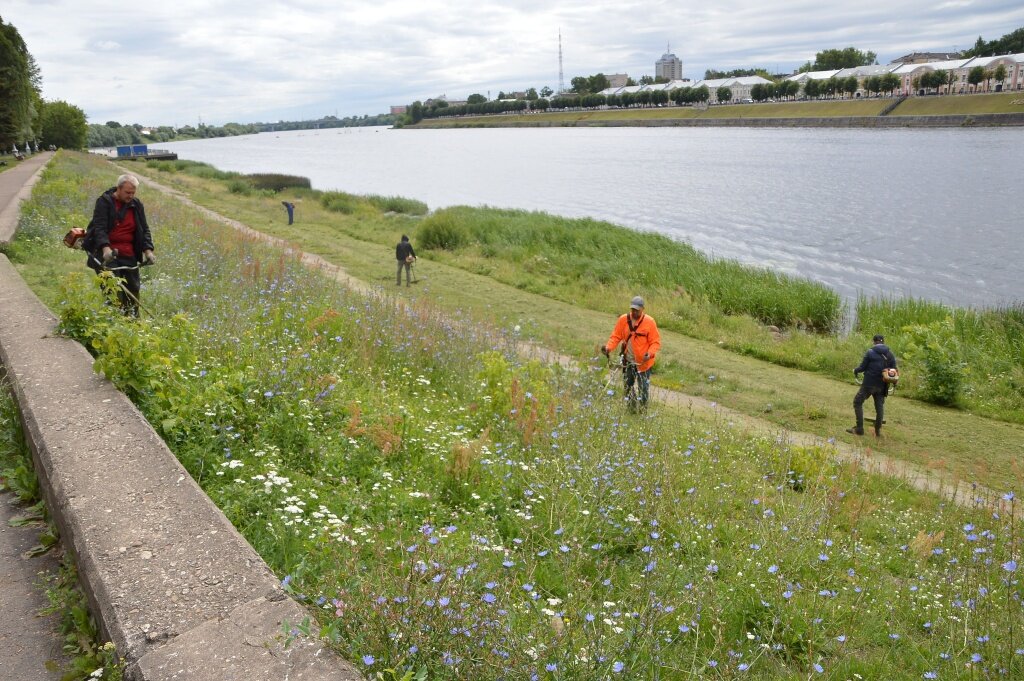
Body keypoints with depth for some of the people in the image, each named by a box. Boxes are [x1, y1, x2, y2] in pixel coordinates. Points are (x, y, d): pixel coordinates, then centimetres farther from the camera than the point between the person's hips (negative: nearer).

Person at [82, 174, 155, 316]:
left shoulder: (136, 205, 9)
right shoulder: (104, 202, -5)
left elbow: (144, 230, 10)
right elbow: (99, 227, -15)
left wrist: (148, 250, -6)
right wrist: (105, 248, -32)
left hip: (128, 255, 5)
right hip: (106, 254, -5)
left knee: (133, 289, 5)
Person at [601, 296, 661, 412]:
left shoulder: (649, 322, -12)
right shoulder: (623, 320, -4)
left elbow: (656, 341, -10)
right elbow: (616, 336, 0)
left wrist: (650, 353, -27)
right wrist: (608, 347, -18)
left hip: (643, 362, -3)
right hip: (628, 361, 4)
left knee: (643, 388, 4)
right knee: (627, 386, 14)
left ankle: (642, 410, 21)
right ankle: (631, 408, 33)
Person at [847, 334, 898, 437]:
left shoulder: (870, 352, -8)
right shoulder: (890, 354, 5)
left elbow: (862, 367, -7)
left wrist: (855, 370, 13)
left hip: (869, 383, -4)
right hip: (882, 386, 5)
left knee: (858, 402, 6)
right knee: (880, 406, 14)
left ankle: (859, 428, 0)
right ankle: (878, 430, 16)